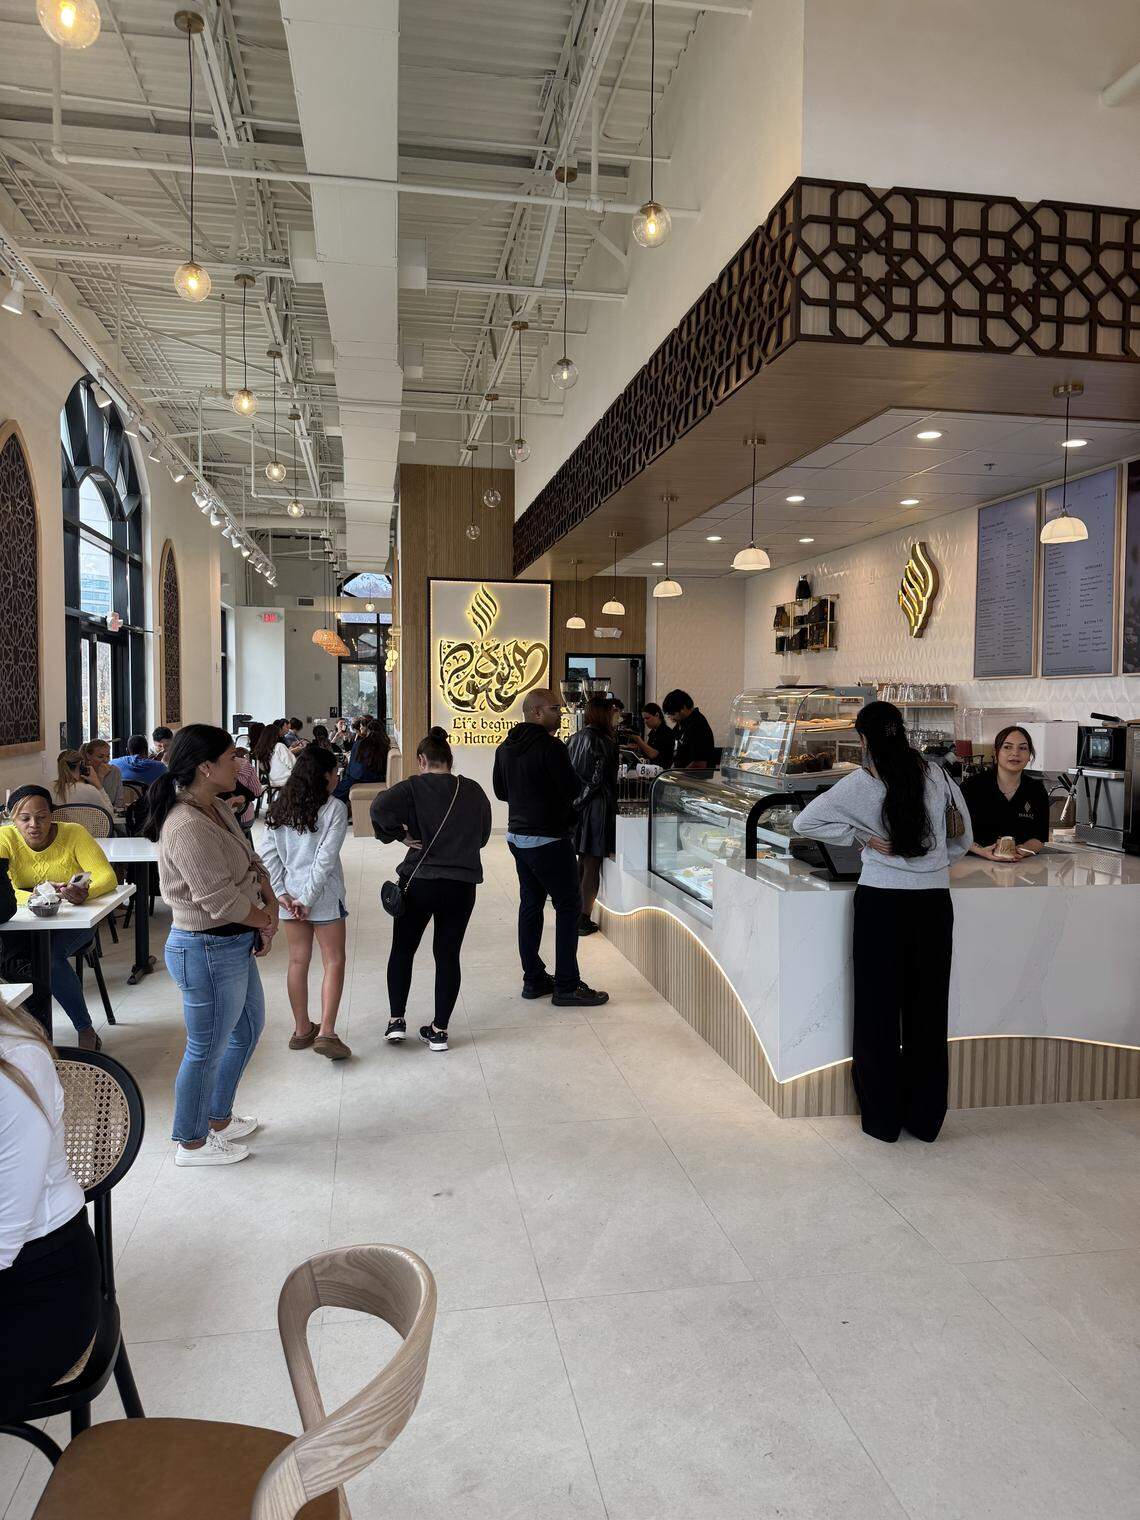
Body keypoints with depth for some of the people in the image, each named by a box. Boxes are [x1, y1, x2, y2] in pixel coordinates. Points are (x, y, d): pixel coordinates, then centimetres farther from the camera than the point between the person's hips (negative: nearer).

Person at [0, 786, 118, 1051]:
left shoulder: (74, 834, -12)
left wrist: (85, 893, -41)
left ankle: (86, 1031, -12)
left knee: (49, 954, -31)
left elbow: (107, 877, -19)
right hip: (26, 925, 2)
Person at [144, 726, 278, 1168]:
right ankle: (192, 1143, 30)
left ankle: (219, 1118, 44)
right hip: (207, 952, -10)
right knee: (207, 1049, 8)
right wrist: (266, 922, -9)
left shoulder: (217, 809, 4)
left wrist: (271, 906, -7)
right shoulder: (187, 828, -27)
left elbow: (251, 862, 10)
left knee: (248, 1029, 25)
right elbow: (220, 901, -26)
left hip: (235, 945, 10)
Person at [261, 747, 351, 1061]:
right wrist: (308, 899, -13)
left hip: (289, 894, 5)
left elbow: (269, 854, 1)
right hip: (323, 895, -5)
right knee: (334, 962, 4)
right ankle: (326, 1033, -2)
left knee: (298, 961, 14)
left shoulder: (280, 805, 5)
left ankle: (302, 1030, 23)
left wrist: (281, 893, -1)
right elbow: (326, 859, -17)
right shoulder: (334, 808, -12)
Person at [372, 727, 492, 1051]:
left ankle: (396, 1020, 15)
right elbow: (483, 835, 14)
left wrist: (401, 836, -11)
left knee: (402, 950, 15)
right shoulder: (473, 790, 5)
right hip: (462, 886, 3)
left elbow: (379, 808, -24)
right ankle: (439, 1030, 13)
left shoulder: (415, 786, -7)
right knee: (448, 955, 10)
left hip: (418, 882, -3)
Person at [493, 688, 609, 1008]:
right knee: (569, 906, -1)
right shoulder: (550, 747, -18)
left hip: (517, 835, 9)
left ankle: (534, 979, 21)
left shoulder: (505, 748, 8)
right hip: (548, 839, -9)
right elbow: (574, 788, -15)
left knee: (531, 904, 14)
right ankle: (566, 986, 1)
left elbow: (500, 790, 16)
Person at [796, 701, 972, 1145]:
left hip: (882, 903, -3)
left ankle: (883, 1119, 18)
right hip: (934, 904, 3)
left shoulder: (860, 784, -7)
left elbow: (804, 822, -6)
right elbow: (965, 836, 11)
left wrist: (863, 837, -2)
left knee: (879, 1011, 8)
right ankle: (925, 1119, 23)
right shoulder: (936, 775, 2)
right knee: (927, 1011, 12)